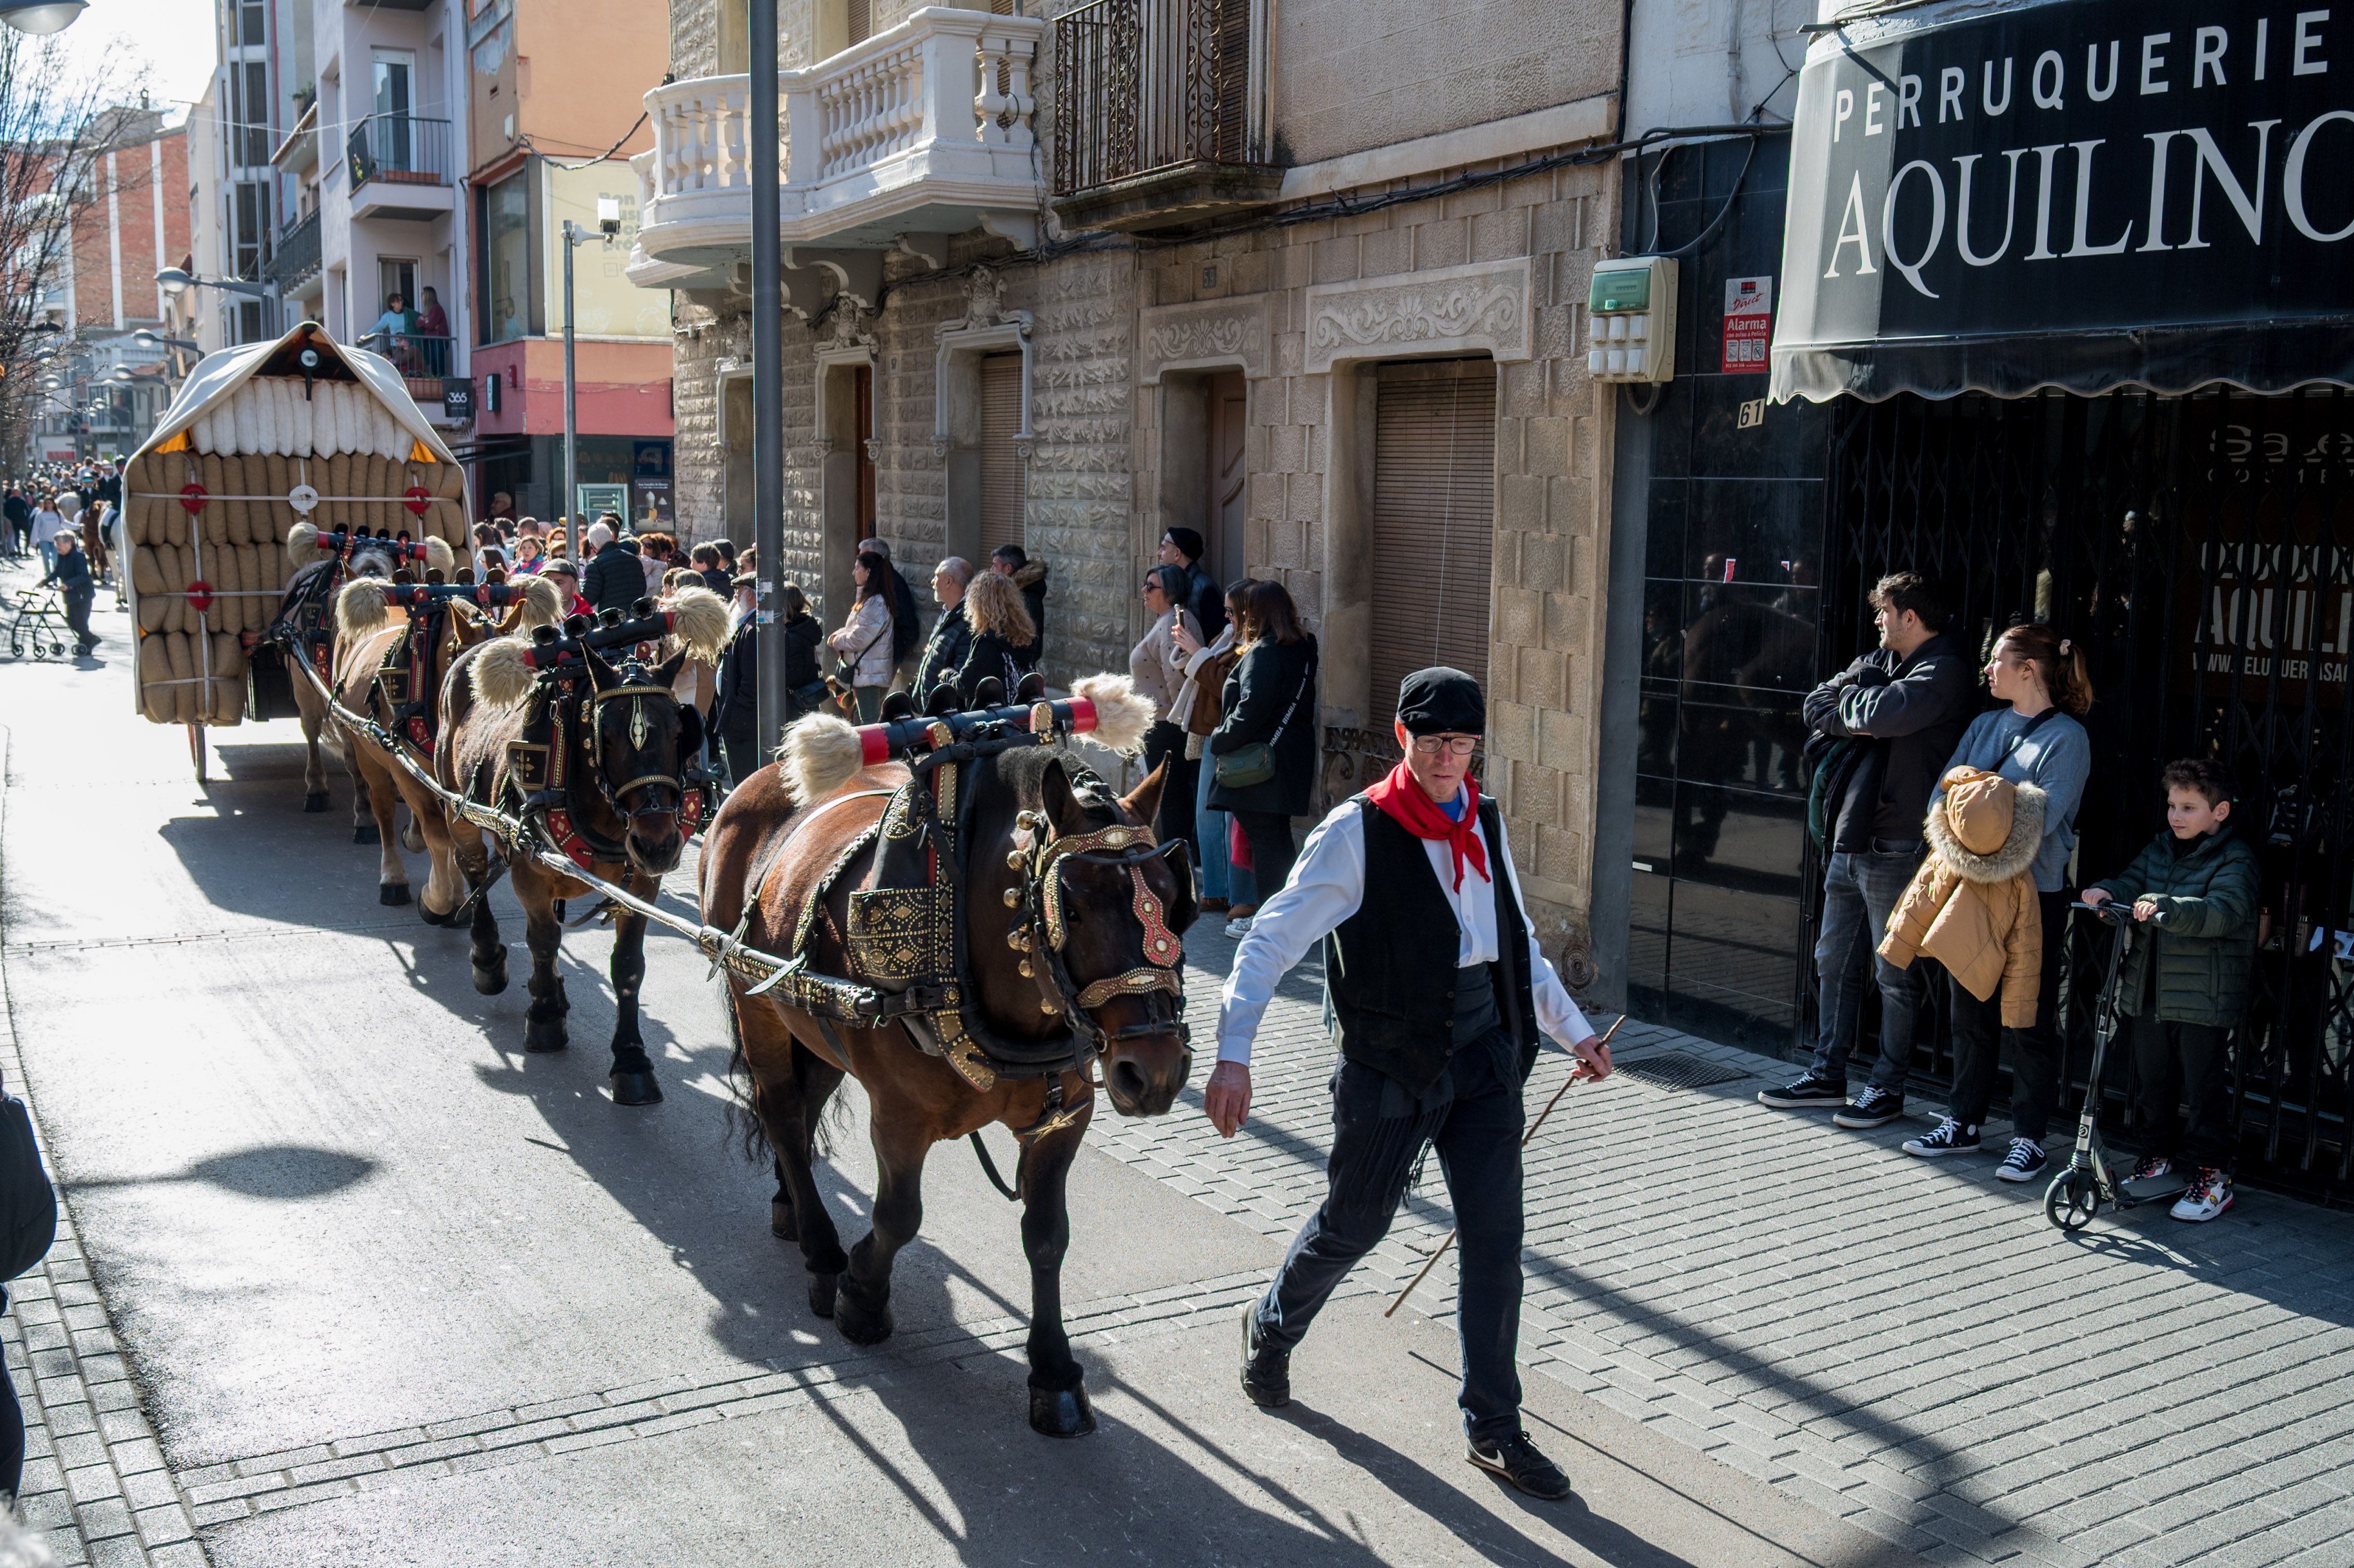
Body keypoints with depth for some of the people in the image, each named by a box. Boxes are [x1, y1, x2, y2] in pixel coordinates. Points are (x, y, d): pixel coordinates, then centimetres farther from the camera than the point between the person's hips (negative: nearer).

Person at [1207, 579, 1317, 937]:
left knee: (1264, 837, -3)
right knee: (1277, 836, 16)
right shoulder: (1301, 649, 10)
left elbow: (1250, 710, -22)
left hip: (1263, 761, -9)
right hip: (1293, 757, 9)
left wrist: (1219, 743, -11)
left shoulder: (1263, 652, -17)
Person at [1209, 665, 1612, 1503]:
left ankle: (1494, 1428, 17)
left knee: (1496, 1235, 3)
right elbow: (1273, 939, -17)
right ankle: (1270, 1328, 41)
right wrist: (1234, 1052, -27)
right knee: (1354, 1223, 10)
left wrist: (1573, 1030, 19)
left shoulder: (1484, 823, 6)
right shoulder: (1358, 832, -13)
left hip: (1484, 1049, 5)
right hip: (1391, 1059, -5)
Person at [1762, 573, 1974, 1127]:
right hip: (1850, 838, 9)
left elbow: (1890, 713, -27)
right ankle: (1827, 1076, 23)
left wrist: (1853, 699, -7)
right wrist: (1855, 722, -8)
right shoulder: (1879, 660, 16)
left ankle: (1888, 1088, 10)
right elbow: (1816, 705, 11)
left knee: (1895, 975, 1)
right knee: (1835, 962, 14)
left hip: (1896, 847, -9)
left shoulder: (1945, 670, -11)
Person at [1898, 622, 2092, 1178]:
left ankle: (2029, 1138, 10)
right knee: (1969, 1012, 13)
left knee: (2029, 1021, 1)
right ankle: (1962, 1123, 24)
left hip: (2034, 895, -6)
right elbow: (1943, 791, 7)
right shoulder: (1984, 726, 14)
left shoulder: (2067, 736, -6)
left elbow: (2042, 815, -17)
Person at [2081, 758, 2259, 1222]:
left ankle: (2211, 1175, 10)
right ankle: (2158, 1158, 29)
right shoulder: (2160, 848, 13)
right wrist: (2108, 892, -17)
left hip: (2204, 998, -6)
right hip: (2149, 992, 6)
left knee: (2205, 1087, 0)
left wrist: (2165, 907, -37)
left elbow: (2222, 911, -23)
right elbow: (2134, 882, 6)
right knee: (2151, 1082, 14)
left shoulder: (2235, 859, -8)